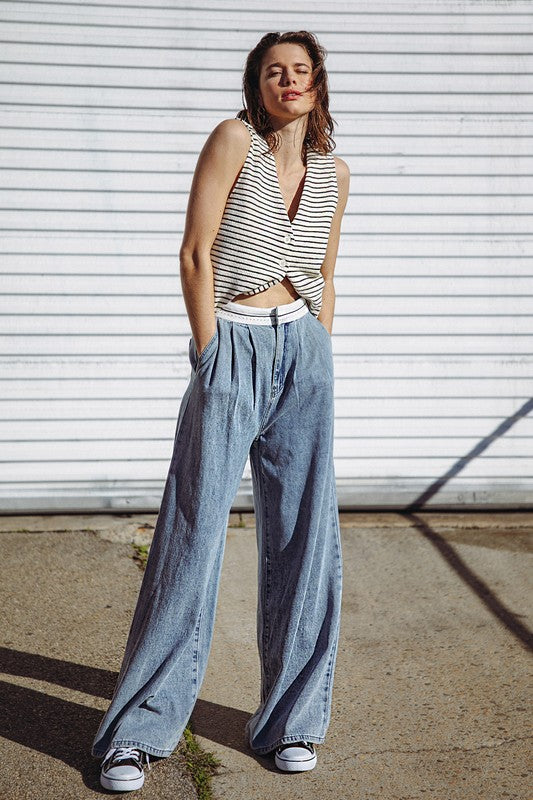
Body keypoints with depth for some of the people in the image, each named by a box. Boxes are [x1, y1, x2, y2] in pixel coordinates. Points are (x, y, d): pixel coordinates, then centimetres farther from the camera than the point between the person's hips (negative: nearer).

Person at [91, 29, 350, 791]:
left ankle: (293, 718, 18)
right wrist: (210, 353, -10)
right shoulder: (234, 139, -3)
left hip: (305, 351, 5)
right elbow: (196, 252, -7)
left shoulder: (334, 172, 11)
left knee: (304, 532, 4)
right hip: (234, 348, -4)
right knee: (194, 530, -5)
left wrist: (318, 358, 12)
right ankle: (140, 729, 7)